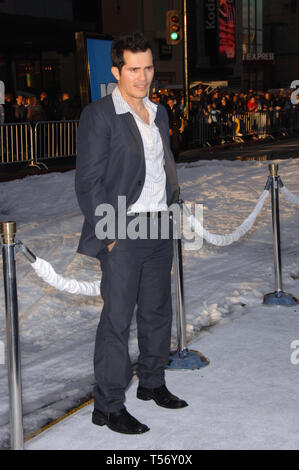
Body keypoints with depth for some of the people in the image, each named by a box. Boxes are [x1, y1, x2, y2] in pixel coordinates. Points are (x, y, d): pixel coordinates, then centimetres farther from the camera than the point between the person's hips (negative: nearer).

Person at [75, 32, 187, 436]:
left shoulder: (159, 113, 13)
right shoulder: (99, 116, -9)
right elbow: (88, 182, -12)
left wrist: (170, 211, 12)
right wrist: (107, 233, -15)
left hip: (159, 229, 7)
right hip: (123, 233, -7)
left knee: (157, 311, 16)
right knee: (117, 319, -3)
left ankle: (152, 383, 33)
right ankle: (108, 406, 7)